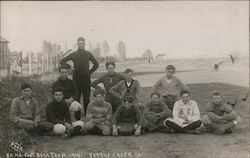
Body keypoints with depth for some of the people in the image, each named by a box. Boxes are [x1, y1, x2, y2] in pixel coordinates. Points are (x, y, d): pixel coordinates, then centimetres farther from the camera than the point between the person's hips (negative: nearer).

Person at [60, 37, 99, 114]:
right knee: (76, 98, 0)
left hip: (86, 78, 0)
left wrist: (90, 71, 8)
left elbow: (96, 64, 17)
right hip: (76, 78, 0)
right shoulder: (73, 54, 7)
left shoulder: (88, 54, 8)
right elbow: (62, 61, 10)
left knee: (86, 98, 1)